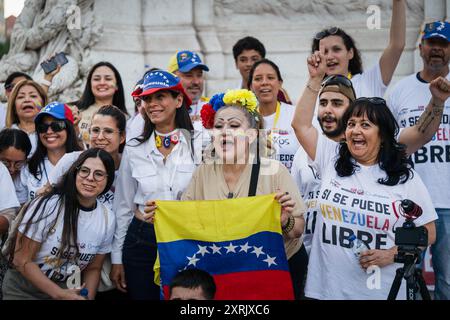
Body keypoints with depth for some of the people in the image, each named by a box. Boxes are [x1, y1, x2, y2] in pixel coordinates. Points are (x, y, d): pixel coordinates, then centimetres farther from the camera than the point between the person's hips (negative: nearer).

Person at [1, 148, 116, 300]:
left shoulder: (108, 219, -3)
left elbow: (93, 269, 8)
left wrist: (88, 297, -10)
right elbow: (22, 261, -12)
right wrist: (60, 294, -18)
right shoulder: (47, 205, -15)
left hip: (69, 291, 4)